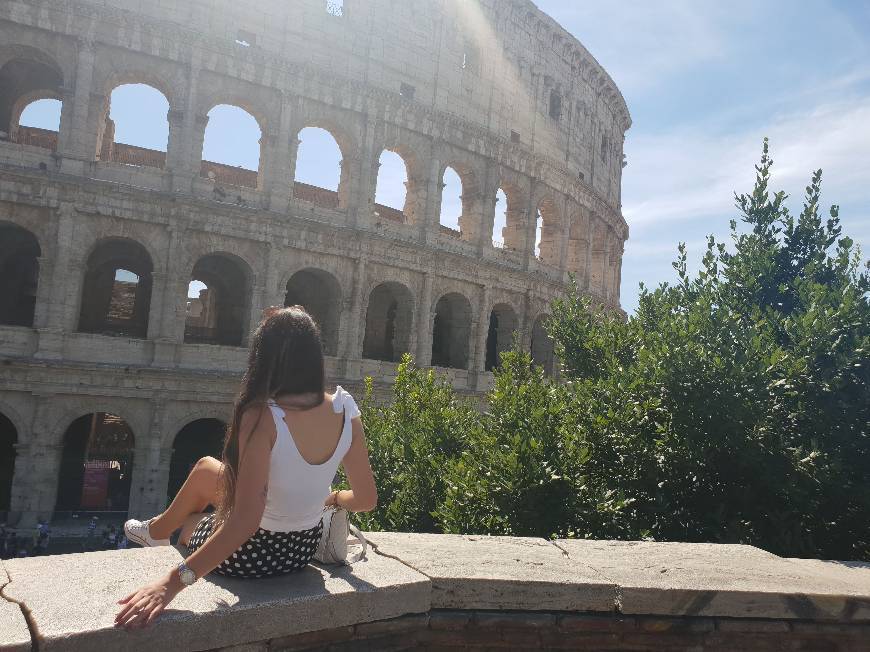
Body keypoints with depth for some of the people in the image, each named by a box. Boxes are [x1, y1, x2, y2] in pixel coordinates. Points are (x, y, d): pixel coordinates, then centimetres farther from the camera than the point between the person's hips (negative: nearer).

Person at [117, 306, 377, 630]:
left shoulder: (263, 417, -29)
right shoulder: (345, 408, -13)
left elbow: (246, 521, -34)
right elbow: (366, 499, -5)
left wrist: (173, 581, -31)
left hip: (252, 553, -5)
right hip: (302, 550, 5)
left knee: (206, 468, 25)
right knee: (208, 468, 28)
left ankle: (161, 530, 55)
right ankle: (160, 529, 55)